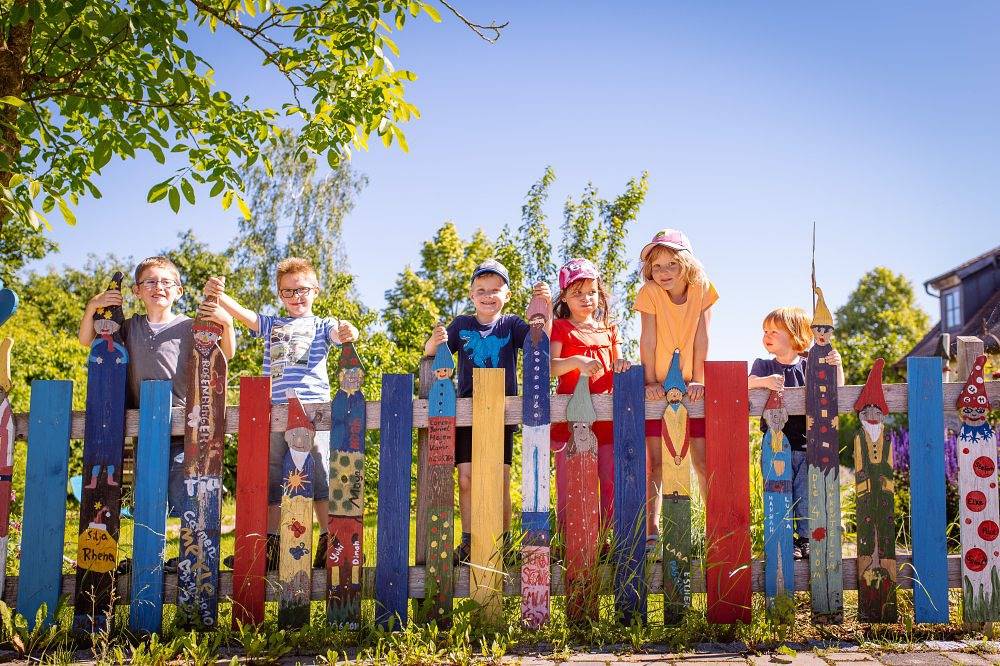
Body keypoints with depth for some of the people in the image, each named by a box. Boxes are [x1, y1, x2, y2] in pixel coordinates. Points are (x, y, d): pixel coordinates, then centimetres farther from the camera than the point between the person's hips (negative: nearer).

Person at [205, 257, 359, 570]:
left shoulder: (322, 325, 13)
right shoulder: (271, 324, 21)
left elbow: (337, 334, -8)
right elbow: (242, 313, 7)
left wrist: (348, 333, -33)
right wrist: (218, 296, -13)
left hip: (312, 407, -4)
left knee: (320, 476, -6)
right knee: (269, 478, 6)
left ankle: (329, 544, 1)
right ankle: (269, 547, 14)